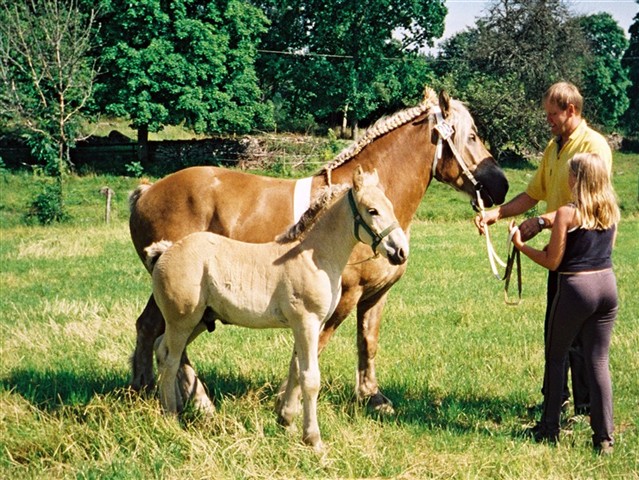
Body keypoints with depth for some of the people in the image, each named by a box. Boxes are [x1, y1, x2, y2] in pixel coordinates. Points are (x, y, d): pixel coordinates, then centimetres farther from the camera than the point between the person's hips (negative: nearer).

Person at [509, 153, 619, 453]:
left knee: (555, 357, 13)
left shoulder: (566, 214, -13)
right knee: (598, 361, 10)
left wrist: (520, 245, 3)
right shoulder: (612, 211, 4)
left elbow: (552, 262, -10)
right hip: (607, 285, 5)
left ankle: (550, 430, 18)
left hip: (575, 287, -5)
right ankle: (604, 437, 8)